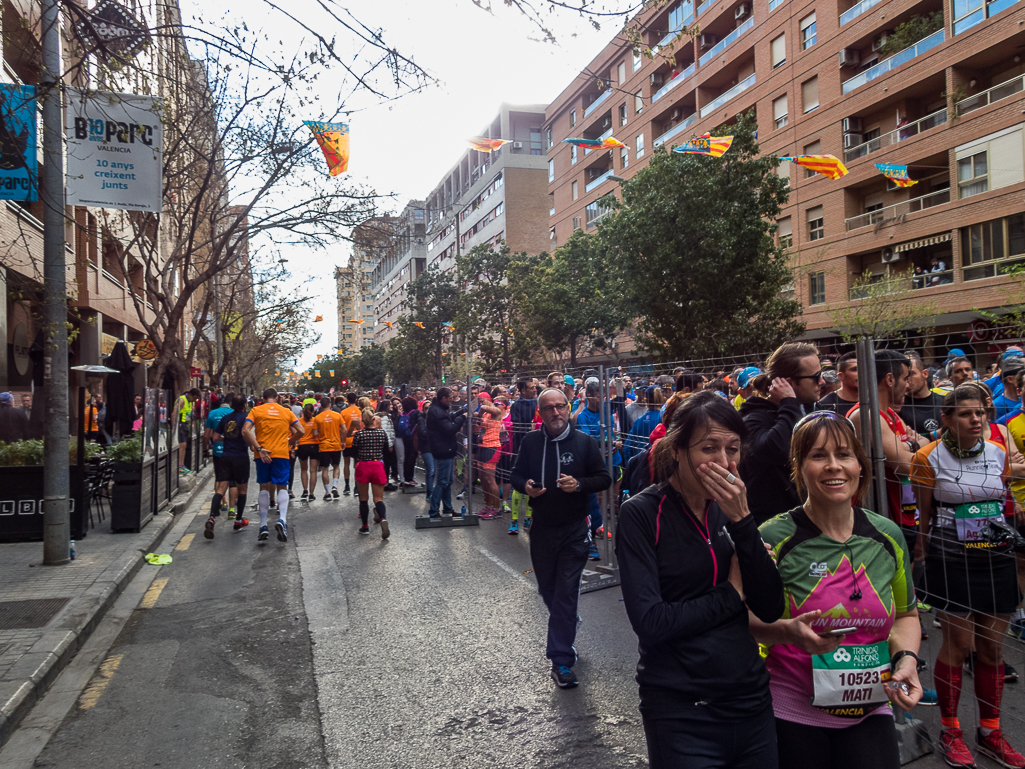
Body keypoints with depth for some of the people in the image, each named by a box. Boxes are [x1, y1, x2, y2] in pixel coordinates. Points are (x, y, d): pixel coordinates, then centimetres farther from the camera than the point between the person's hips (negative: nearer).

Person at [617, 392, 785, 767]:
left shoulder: (729, 507, 1)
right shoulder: (642, 513, -14)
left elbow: (771, 609, -6)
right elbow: (649, 622, -20)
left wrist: (741, 521, -17)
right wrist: (732, 593, -11)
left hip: (752, 701, 5)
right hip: (682, 713, -5)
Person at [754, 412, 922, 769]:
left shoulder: (888, 536, 1)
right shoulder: (774, 538, -13)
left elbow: (905, 615, 14)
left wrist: (906, 658, -4)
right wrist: (787, 631, -26)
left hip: (869, 711, 4)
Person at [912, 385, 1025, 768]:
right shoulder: (929, 458, -7)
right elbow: (923, 517, 0)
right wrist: (918, 558, 1)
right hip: (950, 561, -4)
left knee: (992, 647, 8)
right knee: (958, 644, -1)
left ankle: (990, 731, 24)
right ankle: (950, 731, 16)